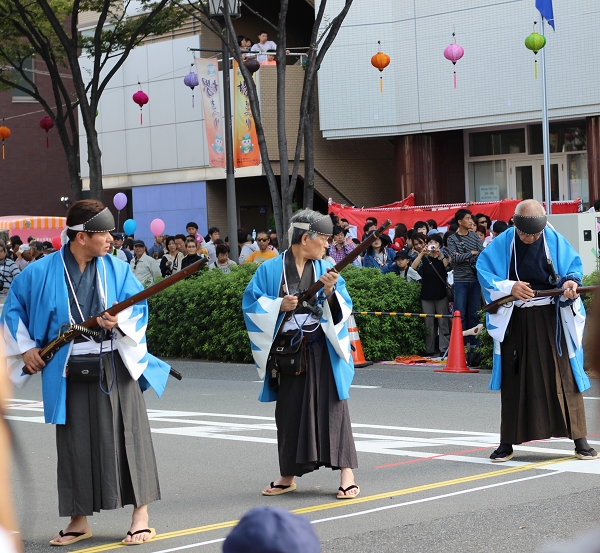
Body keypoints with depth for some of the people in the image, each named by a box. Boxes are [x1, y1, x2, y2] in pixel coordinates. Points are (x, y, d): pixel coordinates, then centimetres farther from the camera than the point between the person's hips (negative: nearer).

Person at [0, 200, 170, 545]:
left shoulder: (117, 269, 4)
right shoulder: (42, 273, -1)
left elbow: (139, 306, 3)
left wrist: (121, 320, -17)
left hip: (115, 368, 0)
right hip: (68, 372, 0)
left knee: (126, 435, -2)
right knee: (76, 444, 6)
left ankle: (141, 515, 5)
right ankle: (80, 521, 18)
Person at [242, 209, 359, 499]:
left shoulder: (326, 270, 6)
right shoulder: (271, 269, 0)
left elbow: (344, 308, 1)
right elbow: (251, 303, -2)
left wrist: (330, 293, -18)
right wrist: (279, 305, -16)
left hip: (322, 352, 0)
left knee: (332, 408, -5)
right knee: (289, 413, 8)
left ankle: (346, 473, -4)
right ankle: (288, 476, 20)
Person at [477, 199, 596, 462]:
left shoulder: (555, 241, -2)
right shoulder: (502, 244, -3)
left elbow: (575, 265, 7)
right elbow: (484, 271, -5)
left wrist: (571, 282, -16)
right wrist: (509, 287, -20)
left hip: (552, 319, 0)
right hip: (516, 320, 0)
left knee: (564, 378, -1)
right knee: (514, 381, 5)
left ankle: (580, 440, 5)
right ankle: (507, 443, 14)